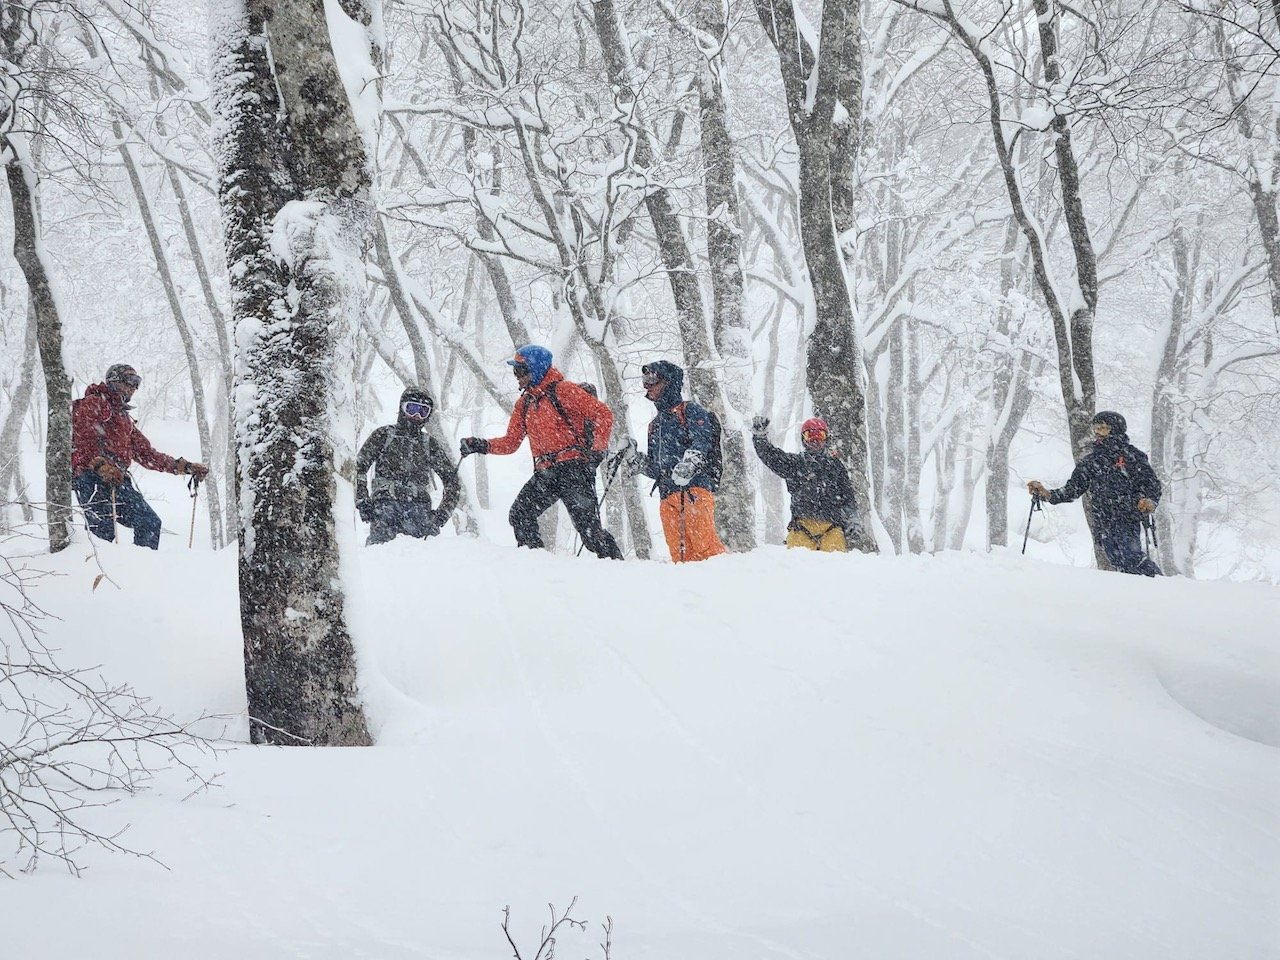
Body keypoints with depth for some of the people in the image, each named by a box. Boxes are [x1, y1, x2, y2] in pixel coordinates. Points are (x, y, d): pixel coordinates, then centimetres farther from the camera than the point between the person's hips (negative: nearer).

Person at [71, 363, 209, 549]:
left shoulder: (124, 419, 31)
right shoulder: (93, 404, 5)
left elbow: (146, 453, 28)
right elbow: (83, 437, -13)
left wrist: (185, 467, 21)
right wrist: (101, 464, -30)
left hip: (118, 479, 8)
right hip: (91, 476, -8)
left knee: (150, 522, -4)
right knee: (103, 532, -20)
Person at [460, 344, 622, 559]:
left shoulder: (563, 390, -4)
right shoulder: (524, 403, 18)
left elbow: (603, 414, -7)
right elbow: (511, 442, 19)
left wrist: (597, 449, -15)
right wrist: (481, 445, 5)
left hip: (574, 468, -7)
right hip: (545, 473, 7)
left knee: (587, 527, -12)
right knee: (520, 516, -5)